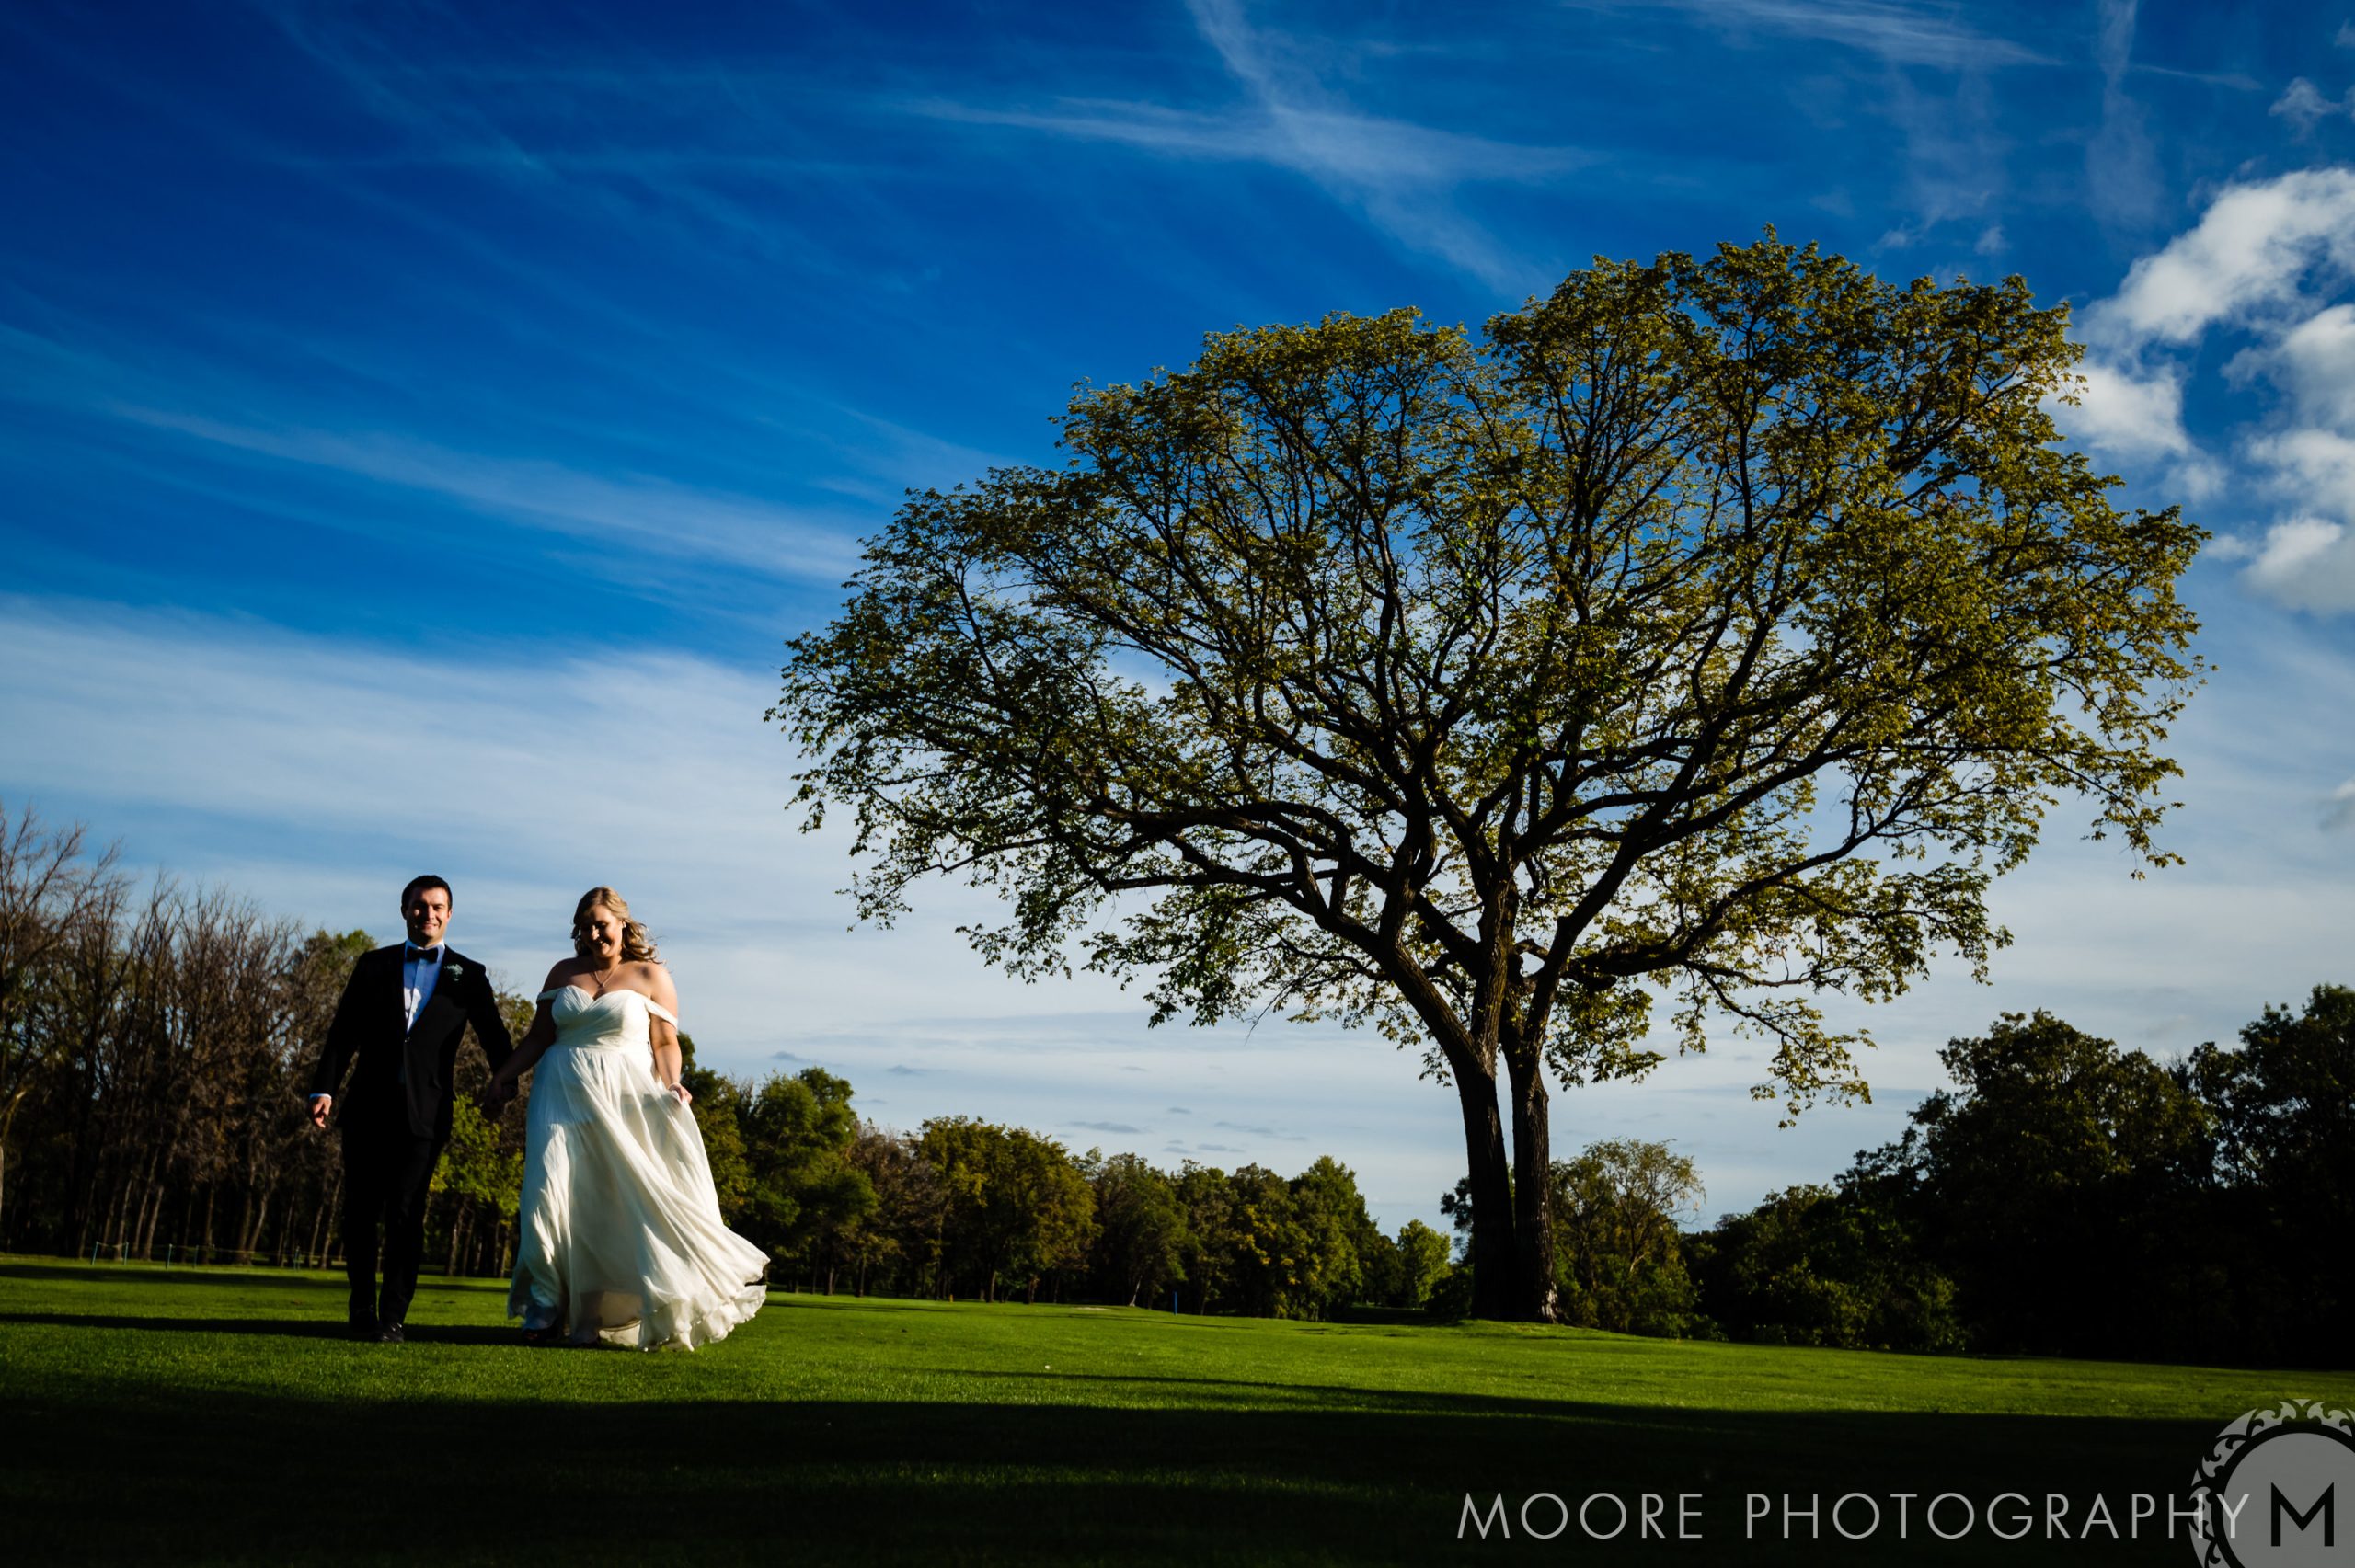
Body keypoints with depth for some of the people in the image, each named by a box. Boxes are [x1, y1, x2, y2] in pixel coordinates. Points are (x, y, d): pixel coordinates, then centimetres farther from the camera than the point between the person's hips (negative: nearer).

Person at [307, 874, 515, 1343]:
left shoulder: (468, 975, 7)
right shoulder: (373, 965, 11)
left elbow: (495, 1040, 6)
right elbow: (342, 1033, 7)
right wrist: (324, 1089, -3)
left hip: (424, 1115, -2)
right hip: (367, 1110, 2)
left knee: (406, 1218, -2)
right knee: (360, 1213, 7)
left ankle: (394, 1317, 5)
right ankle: (363, 1312, 21)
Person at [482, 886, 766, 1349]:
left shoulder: (651, 976, 4)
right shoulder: (564, 973, 13)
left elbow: (666, 1043, -1)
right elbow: (538, 1037, 14)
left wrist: (671, 1087, -16)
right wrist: (502, 1076, 5)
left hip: (626, 1103, -3)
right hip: (564, 1097, 3)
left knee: (634, 1201, -5)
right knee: (550, 1197, -7)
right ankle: (546, 1313, 1)